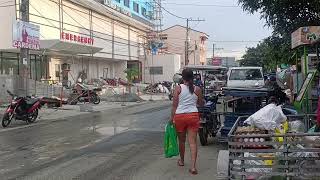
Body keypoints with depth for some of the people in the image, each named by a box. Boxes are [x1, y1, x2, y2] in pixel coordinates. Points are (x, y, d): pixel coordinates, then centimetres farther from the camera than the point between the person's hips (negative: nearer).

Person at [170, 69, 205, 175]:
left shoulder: (178, 88, -4)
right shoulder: (197, 89, 1)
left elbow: (174, 105, -6)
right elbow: (201, 104, 11)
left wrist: (172, 118, 1)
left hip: (180, 116, 0)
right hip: (193, 115, 1)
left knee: (182, 140, 17)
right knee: (193, 141, 0)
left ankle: (182, 161, 36)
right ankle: (193, 166, -7)